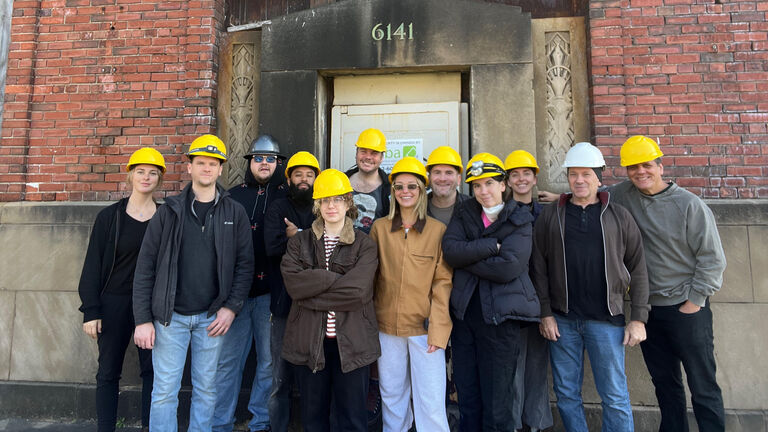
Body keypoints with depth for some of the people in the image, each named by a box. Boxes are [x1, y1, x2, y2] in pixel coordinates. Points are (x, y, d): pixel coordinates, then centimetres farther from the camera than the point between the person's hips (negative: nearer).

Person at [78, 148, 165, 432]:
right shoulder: (109, 216, 0)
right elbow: (92, 266, 0)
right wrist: (90, 311, -5)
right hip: (114, 302, 0)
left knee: (152, 370, 6)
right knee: (108, 372, 8)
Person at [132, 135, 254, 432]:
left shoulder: (234, 213, 2)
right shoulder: (169, 211, 0)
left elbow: (245, 264, 2)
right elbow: (145, 266, 0)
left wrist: (231, 308, -8)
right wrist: (142, 319, -4)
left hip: (212, 317, 1)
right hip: (170, 315, 0)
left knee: (206, 390, 12)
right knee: (164, 392, 6)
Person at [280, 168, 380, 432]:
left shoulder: (364, 245, -1)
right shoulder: (299, 243, 5)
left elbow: (357, 291, -16)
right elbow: (294, 283, -12)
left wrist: (311, 291, -13)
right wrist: (338, 278, -15)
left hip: (351, 341, -2)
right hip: (309, 340, 2)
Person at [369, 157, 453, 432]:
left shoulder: (438, 230, -3)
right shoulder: (380, 228, 3)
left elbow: (443, 281, -4)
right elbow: (370, 276, 8)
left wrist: (438, 330, -11)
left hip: (424, 327, -2)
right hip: (388, 326, 3)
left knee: (430, 400, 2)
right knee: (391, 394, 17)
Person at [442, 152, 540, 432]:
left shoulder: (519, 220, -1)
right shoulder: (464, 213, 8)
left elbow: (508, 267, -15)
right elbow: (450, 250, -9)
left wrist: (467, 256, -9)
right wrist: (491, 246, -15)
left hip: (499, 316, -3)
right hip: (463, 313, 3)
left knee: (496, 404, 6)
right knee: (467, 400, 15)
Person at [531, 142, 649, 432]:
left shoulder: (618, 217, 5)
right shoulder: (550, 216, 5)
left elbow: (638, 269, 5)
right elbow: (539, 267, 3)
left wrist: (638, 318, -1)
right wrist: (545, 313, -3)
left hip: (606, 319, -1)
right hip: (562, 320, 1)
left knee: (615, 397, 5)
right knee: (566, 395, 10)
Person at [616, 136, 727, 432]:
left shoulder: (689, 204, -10)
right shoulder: (624, 195, 1)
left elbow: (712, 257, -9)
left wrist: (695, 301, -10)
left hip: (687, 309, -4)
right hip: (648, 308, 4)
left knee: (703, 387, 5)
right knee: (664, 383, 19)